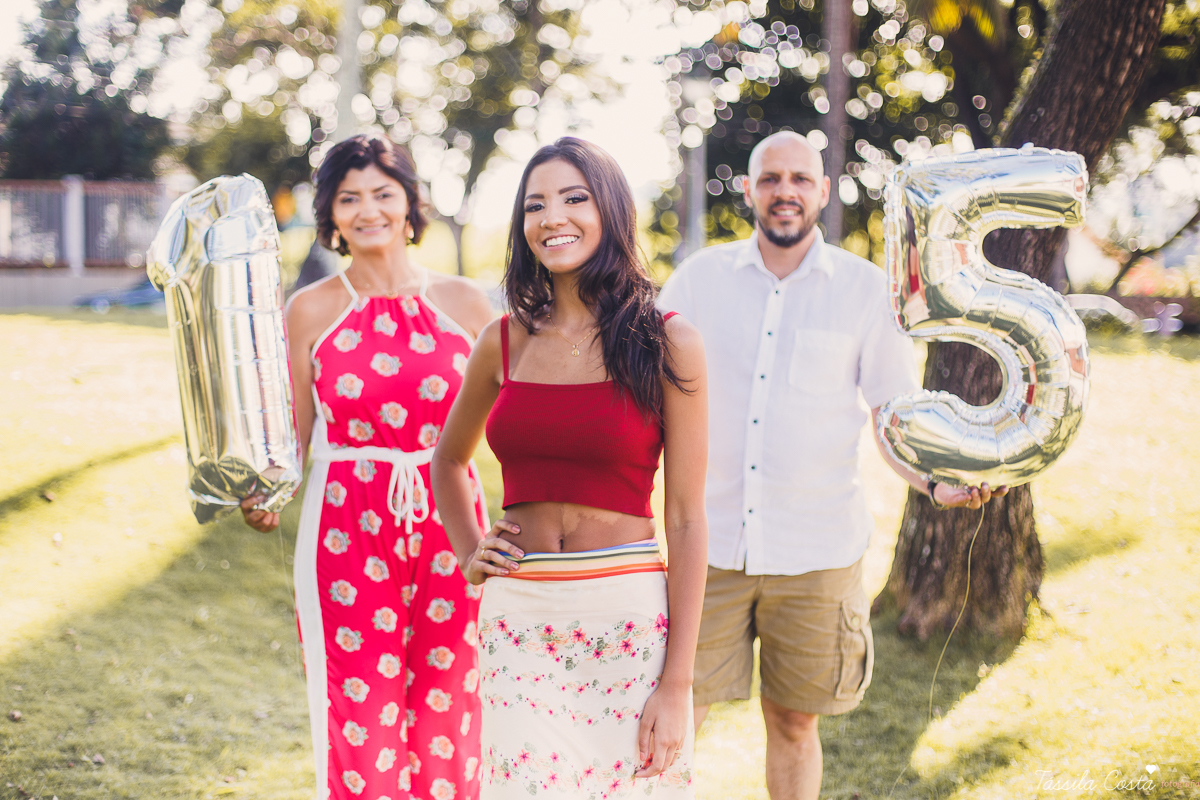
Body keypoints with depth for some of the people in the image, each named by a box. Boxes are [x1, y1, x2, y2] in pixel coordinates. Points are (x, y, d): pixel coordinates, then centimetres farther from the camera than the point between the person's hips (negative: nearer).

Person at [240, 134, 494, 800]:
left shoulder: (463, 302, 6)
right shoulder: (312, 310, 3)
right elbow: (292, 435, 4)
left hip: (450, 528, 1)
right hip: (347, 530, -1)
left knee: (446, 731, 4)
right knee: (360, 729, -2)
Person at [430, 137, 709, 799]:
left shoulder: (666, 344, -3)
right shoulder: (504, 342, 6)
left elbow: (685, 520, -5)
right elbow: (448, 458, 26)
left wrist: (676, 684, -10)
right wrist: (467, 552, 9)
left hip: (628, 619, -2)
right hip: (517, 620, 3)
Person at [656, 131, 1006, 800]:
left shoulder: (867, 289, 2)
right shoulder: (701, 277, 4)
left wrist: (936, 482, -13)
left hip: (817, 550, 0)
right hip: (711, 541, 0)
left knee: (793, 722, 10)